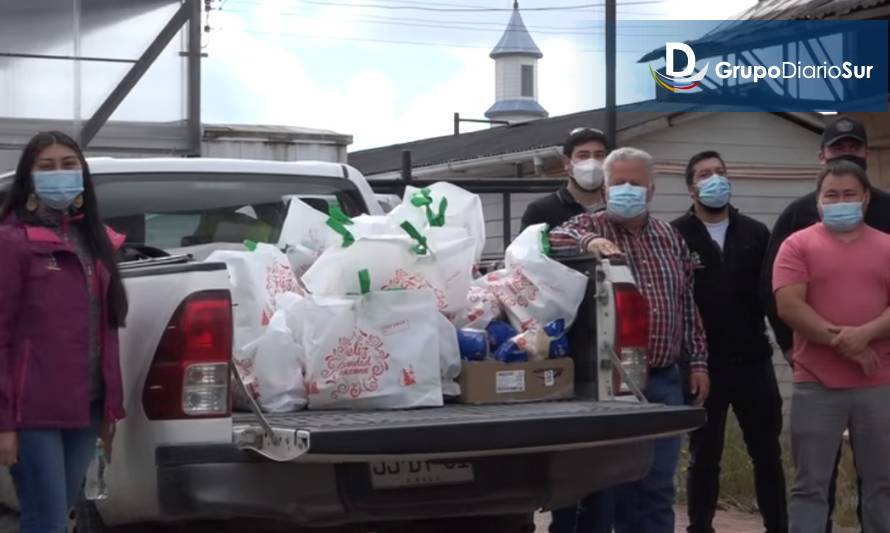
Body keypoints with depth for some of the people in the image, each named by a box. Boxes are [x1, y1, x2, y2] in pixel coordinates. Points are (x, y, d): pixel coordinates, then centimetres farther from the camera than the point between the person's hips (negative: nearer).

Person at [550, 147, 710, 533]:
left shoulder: (670, 237, 13)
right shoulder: (589, 227, -1)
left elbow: (688, 305, 17)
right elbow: (552, 240, -23)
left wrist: (697, 361, 12)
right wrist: (589, 241, -41)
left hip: (664, 381, 4)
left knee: (659, 487, 8)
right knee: (613, 485, 2)